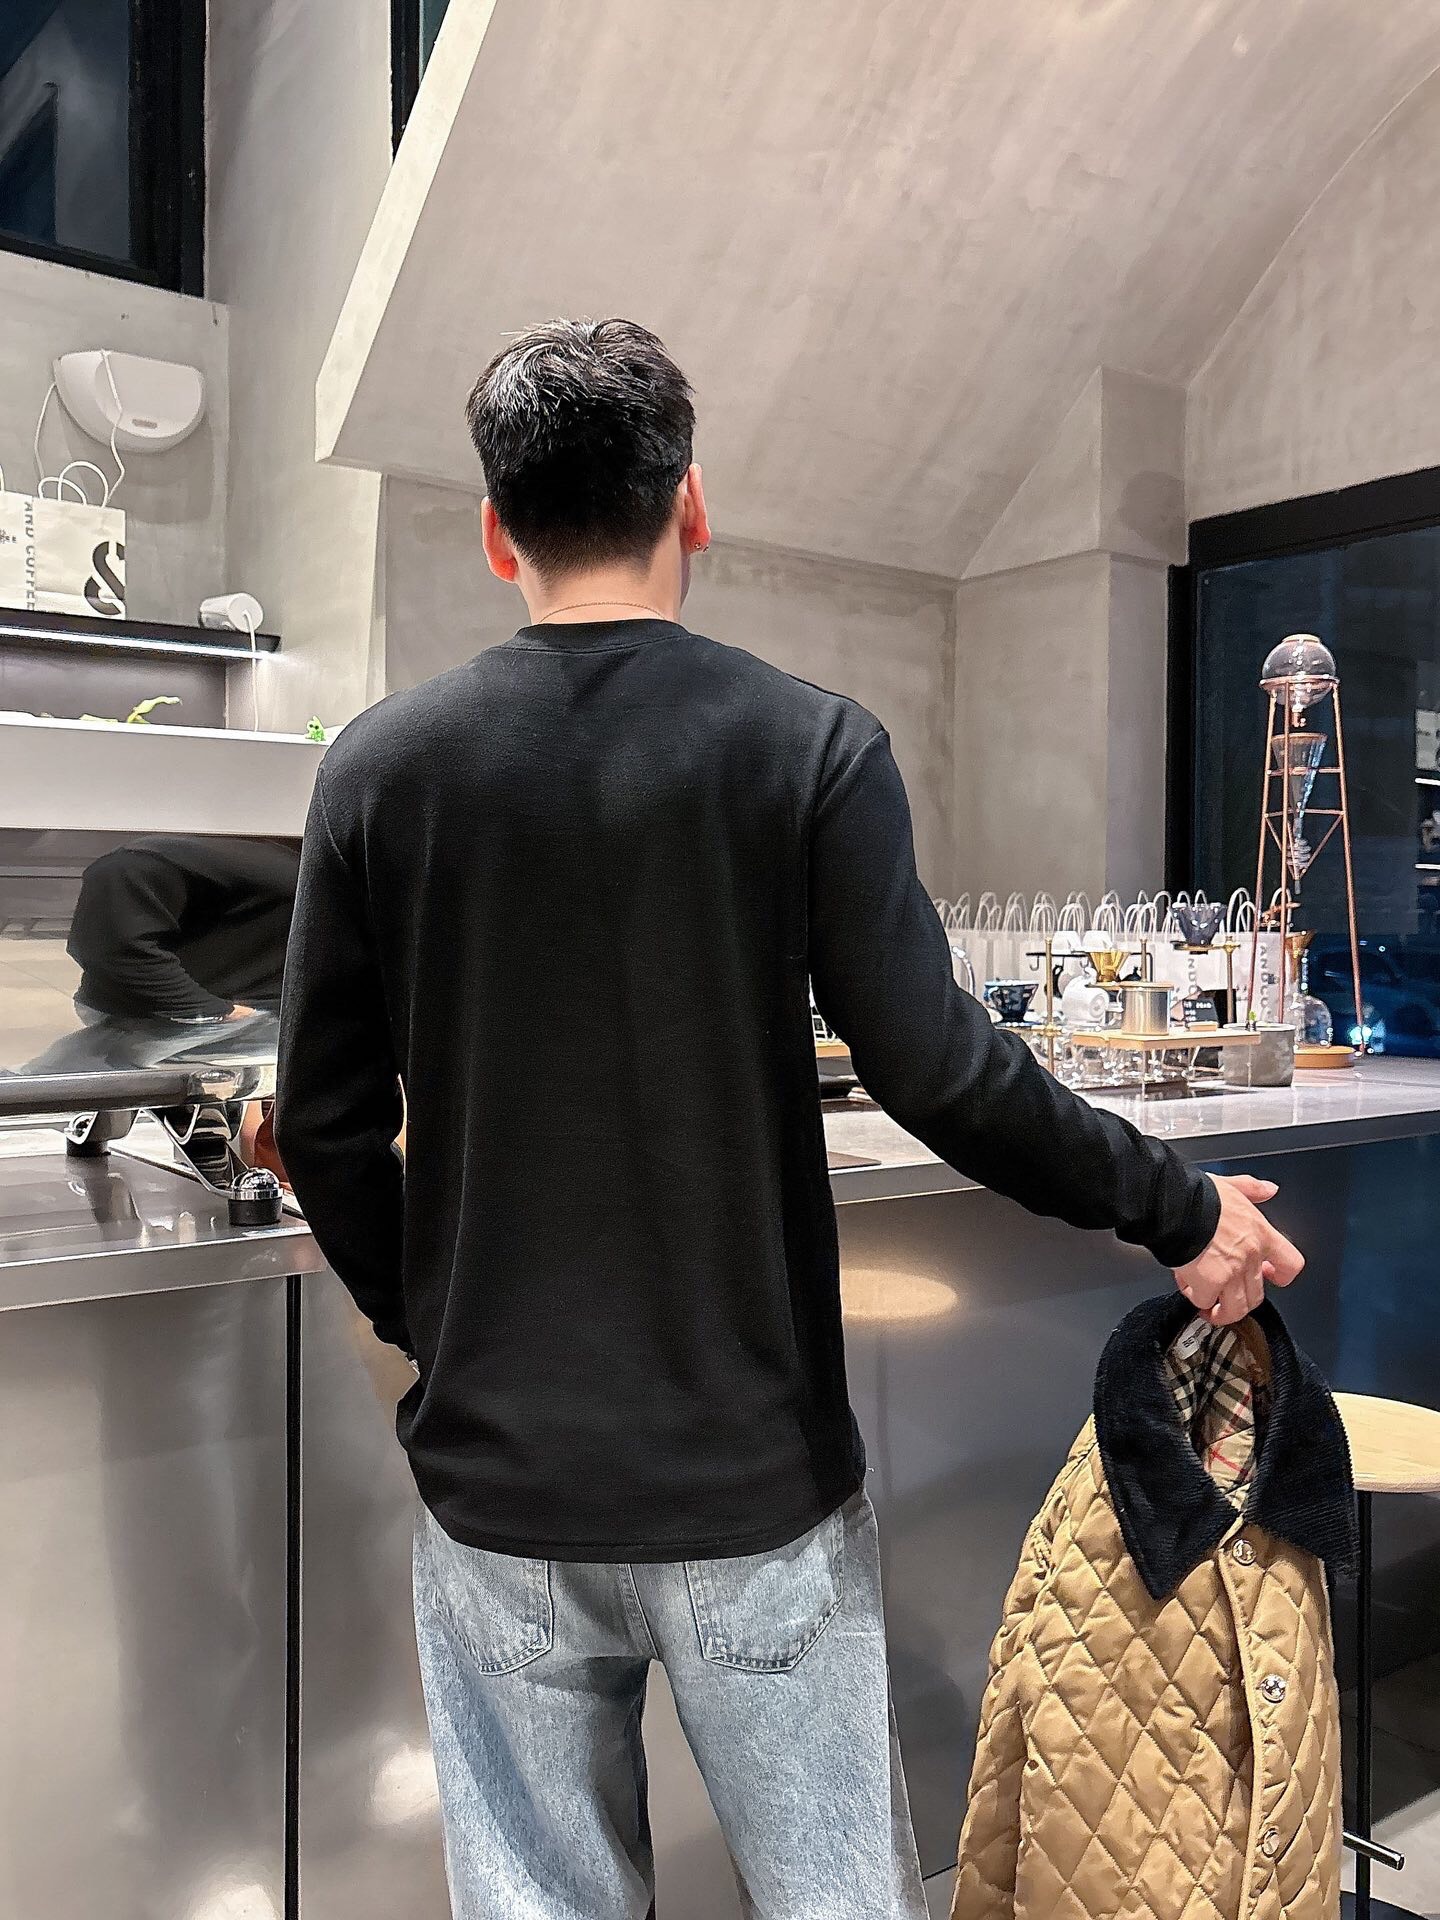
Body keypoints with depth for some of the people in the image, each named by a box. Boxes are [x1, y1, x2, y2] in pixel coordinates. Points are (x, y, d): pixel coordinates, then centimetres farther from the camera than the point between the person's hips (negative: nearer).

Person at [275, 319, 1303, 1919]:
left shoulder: (379, 767, -4)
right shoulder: (812, 748, -9)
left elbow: (327, 1123, -1)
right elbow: (933, 1066, -15)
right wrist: (1176, 1211, -1)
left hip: (495, 1474, 2)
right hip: (753, 1477, -1)